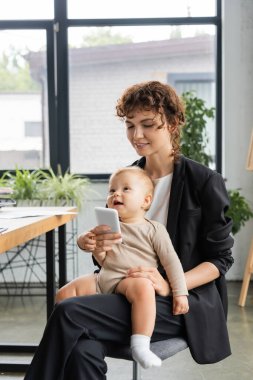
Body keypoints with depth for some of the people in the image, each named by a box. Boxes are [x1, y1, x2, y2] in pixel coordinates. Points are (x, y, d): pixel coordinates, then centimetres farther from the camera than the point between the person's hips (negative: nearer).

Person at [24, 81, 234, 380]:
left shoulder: (204, 181, -4)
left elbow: (220, 258, -3)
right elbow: (112, 245, 16)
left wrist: (170, 286, -20)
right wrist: (89, 242, -10)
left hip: (183, 302, -4)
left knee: (69, 314, -27)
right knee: (81, 349, -30)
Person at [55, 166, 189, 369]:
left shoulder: (154, 229, 3)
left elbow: (171, 261, 0)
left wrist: (180, 293, -8)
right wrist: (96, 250, -2)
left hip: (132, 279, -6)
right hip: (104, 277, 6)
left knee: (143, 287, -40)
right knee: (64, 294, -8)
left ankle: (141, 345, -41)